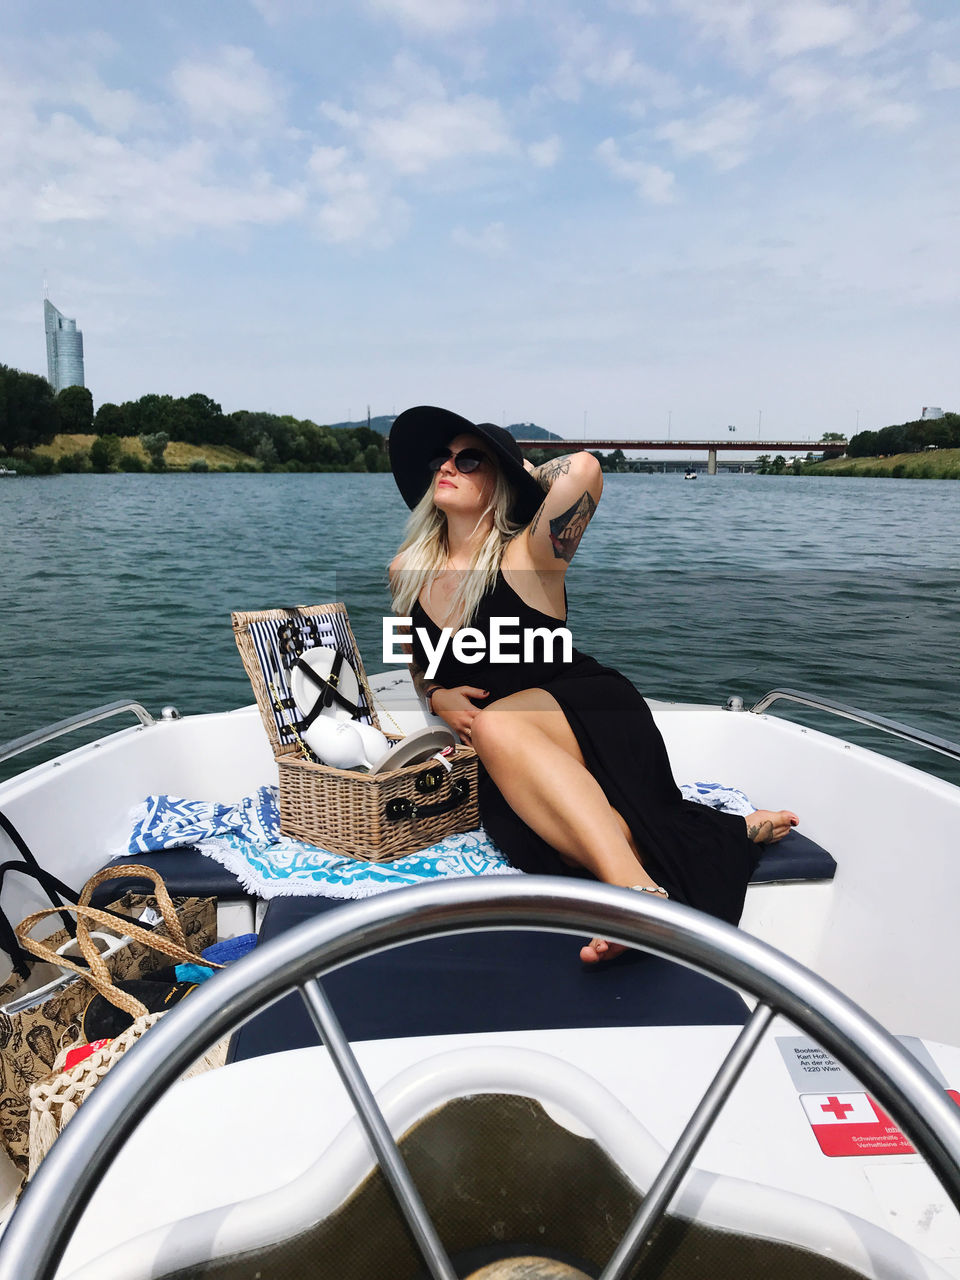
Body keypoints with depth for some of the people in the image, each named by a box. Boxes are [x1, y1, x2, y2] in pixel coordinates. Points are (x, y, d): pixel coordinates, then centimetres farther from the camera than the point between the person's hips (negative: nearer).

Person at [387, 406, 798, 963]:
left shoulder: (523, 557, -11)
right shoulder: (409, 572, 8)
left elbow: (584, 468, -29)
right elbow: (420, 663, 22)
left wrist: (530, 473, -5)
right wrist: (438, 696, -3)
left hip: (590, 712, -5)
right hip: (509, 764, 5)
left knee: (498, 724, -39)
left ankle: (637, 888, -40)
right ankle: (727, 831, -15)